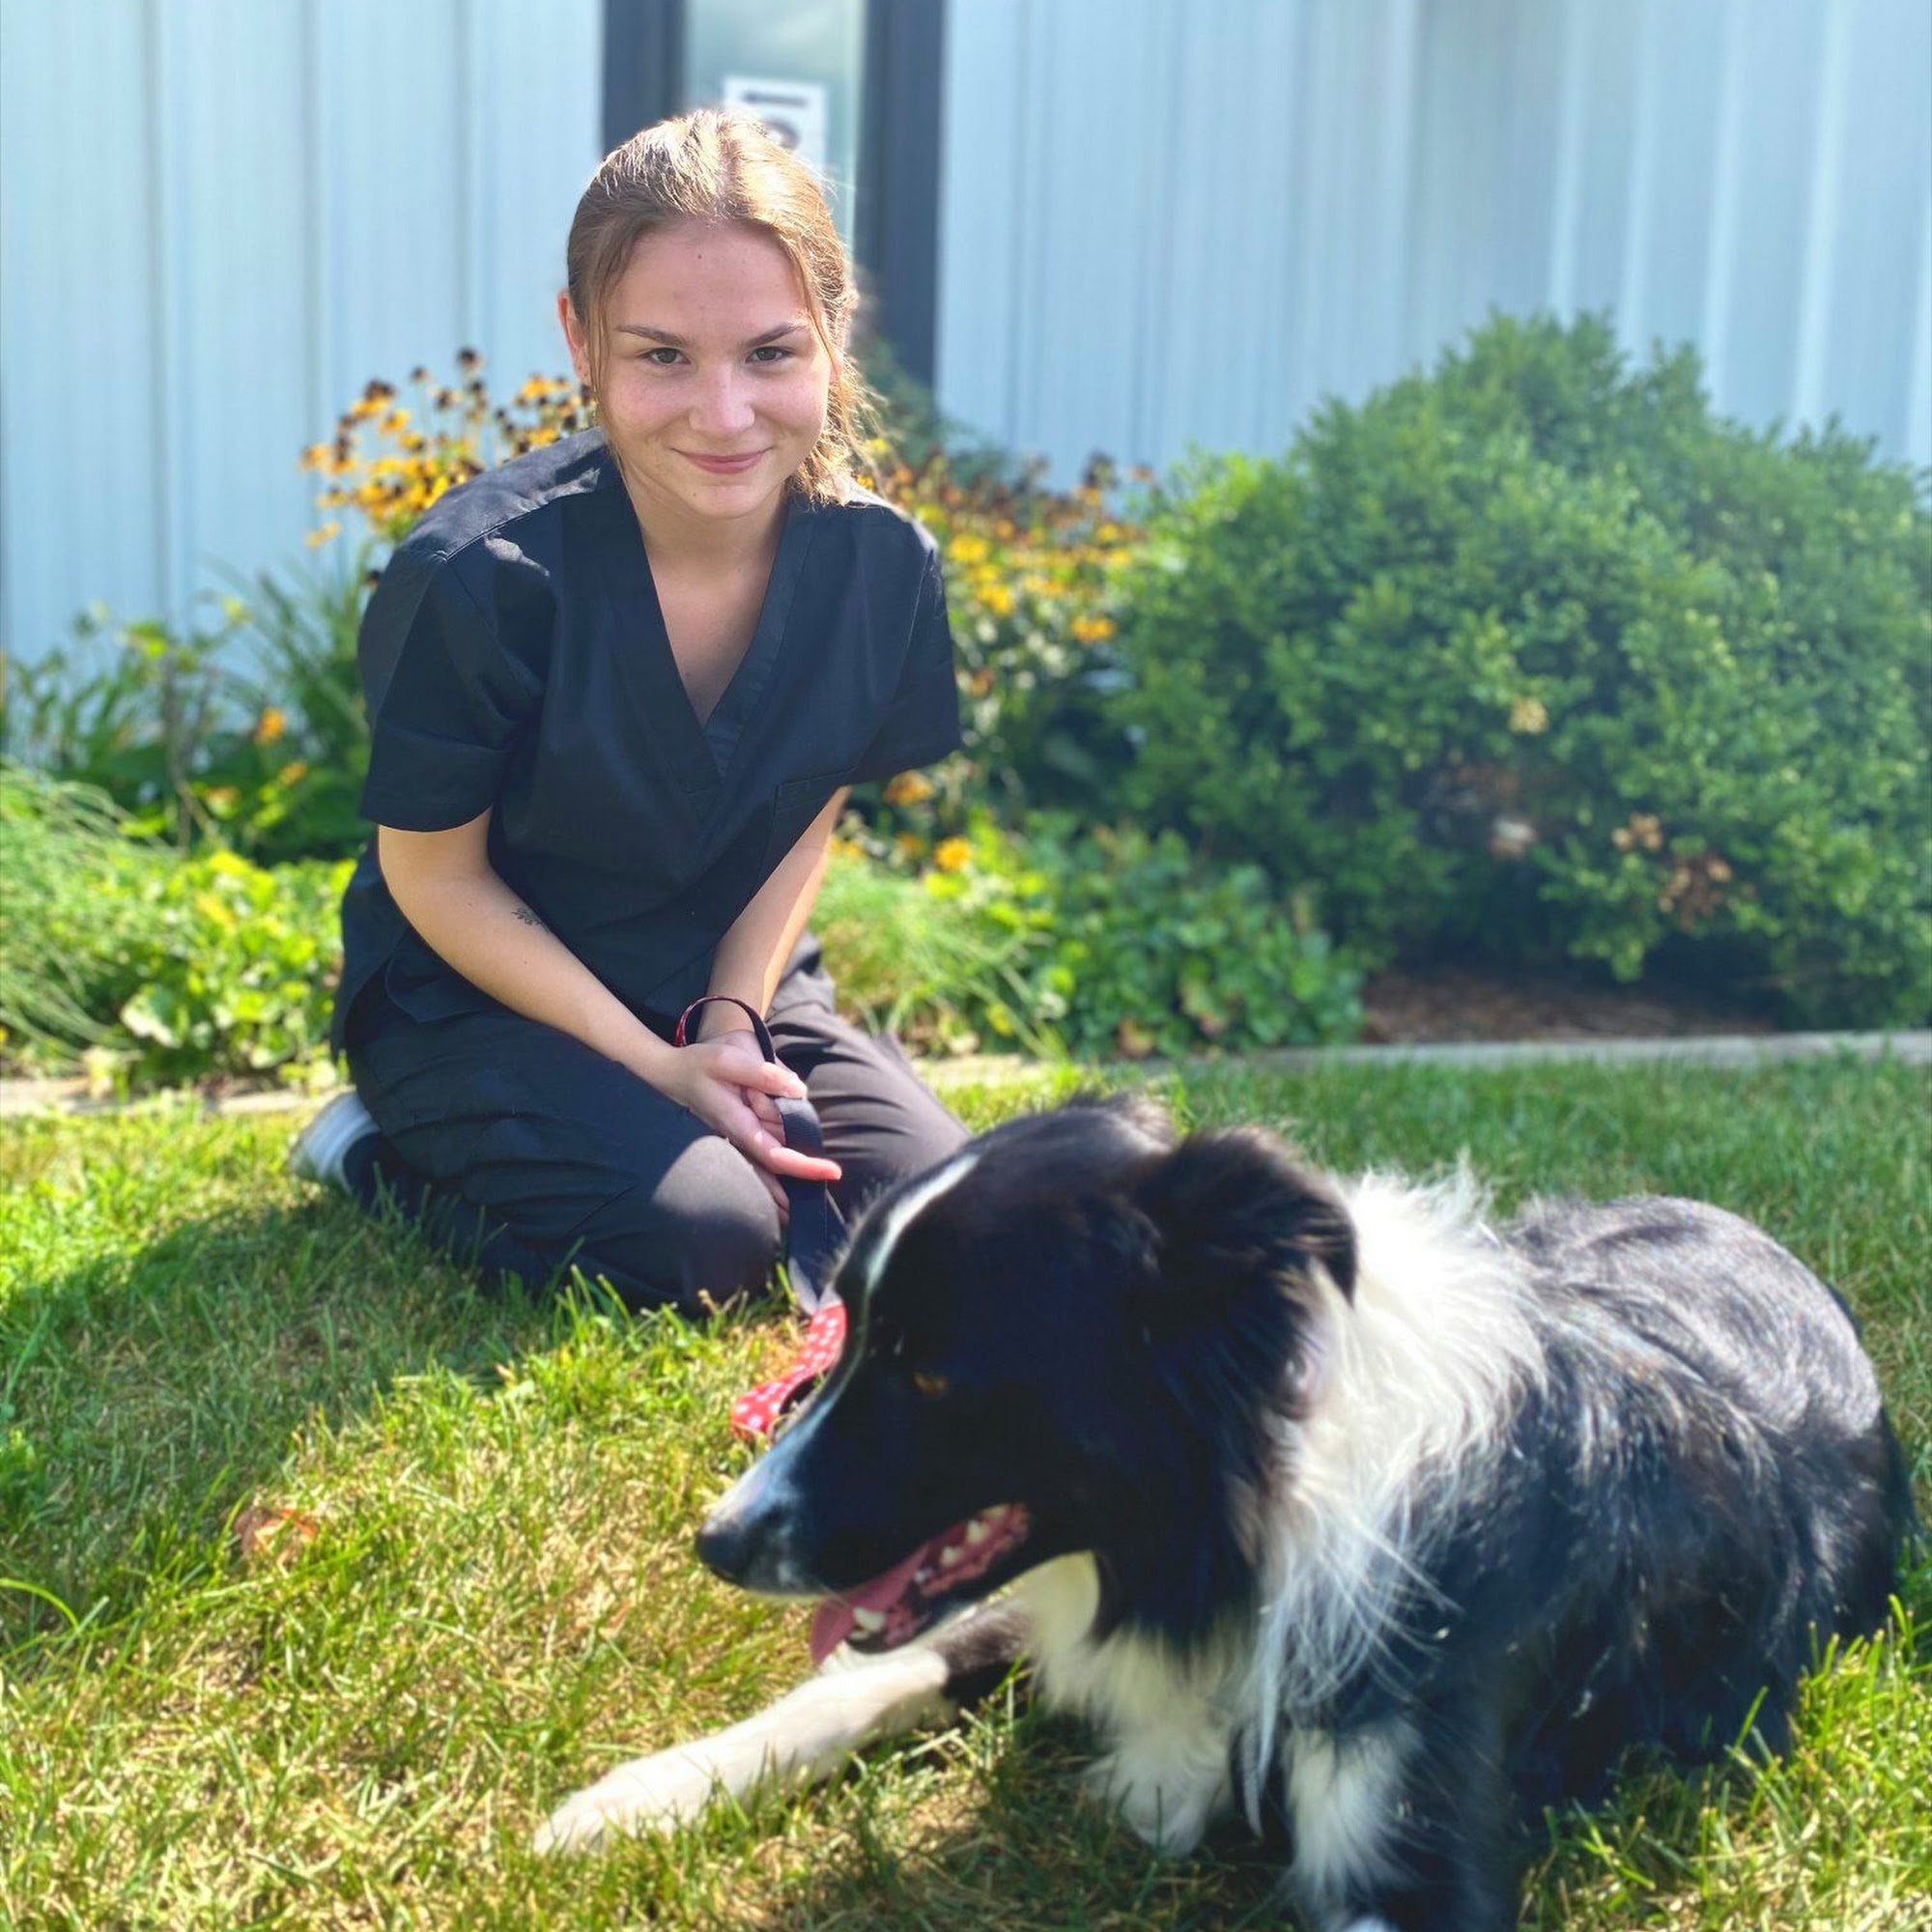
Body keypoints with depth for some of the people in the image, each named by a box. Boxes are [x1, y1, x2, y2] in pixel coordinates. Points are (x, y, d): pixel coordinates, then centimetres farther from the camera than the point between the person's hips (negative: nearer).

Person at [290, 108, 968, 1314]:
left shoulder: (883, 565, -13)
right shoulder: (478, 578, -26)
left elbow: (810, 818, 1)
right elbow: (437, 877, -15)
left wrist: (731, 1022, -13)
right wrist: (658, 1069, -19)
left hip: (731, 986, 5)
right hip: (478, 998, -4)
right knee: (699, 1243, -26)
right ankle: (385, 1153, 1)